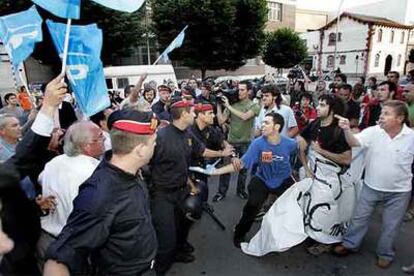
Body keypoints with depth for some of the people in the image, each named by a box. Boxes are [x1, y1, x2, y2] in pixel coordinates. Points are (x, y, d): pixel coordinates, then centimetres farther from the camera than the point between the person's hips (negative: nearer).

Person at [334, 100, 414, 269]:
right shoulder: (373, 132, -13)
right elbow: (354, 142, -23)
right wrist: (347, 129, -40)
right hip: (371, 187, 1)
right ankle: (350, 244, 35)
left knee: (391, 225, 17)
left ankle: (385, 253, 39)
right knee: (360, 217, 15)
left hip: (399, 192, 0)